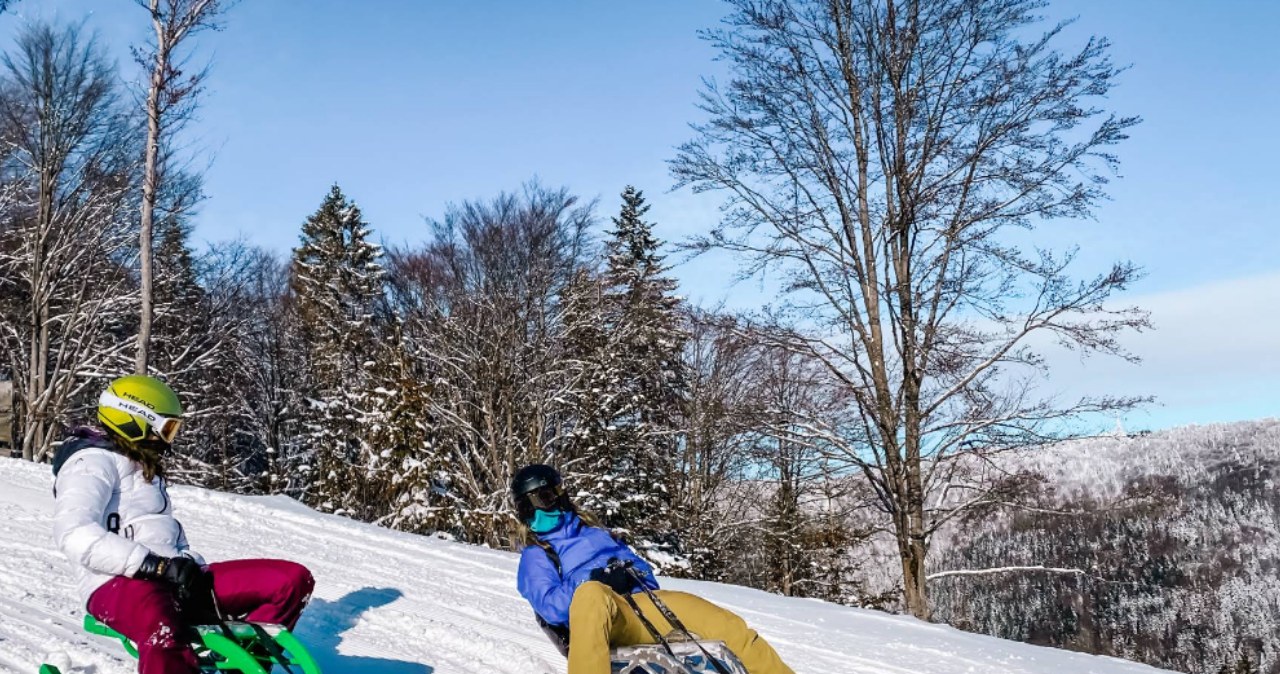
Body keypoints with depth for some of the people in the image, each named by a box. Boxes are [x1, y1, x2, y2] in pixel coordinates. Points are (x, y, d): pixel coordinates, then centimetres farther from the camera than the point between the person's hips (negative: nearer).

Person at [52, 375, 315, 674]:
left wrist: (192, 565, 4)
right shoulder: (92, 461, -1)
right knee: (164, 635, -45)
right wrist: (154, 564, -24)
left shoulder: (145, 466, 28)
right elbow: (74, 534, -18)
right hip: (118, 584, -8)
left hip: (173, 579, 9)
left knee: (293, 579, -7)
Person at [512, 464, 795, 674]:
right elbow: (551, 606, -1)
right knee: (591, 594, -43)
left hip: (642, 601, 6)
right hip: (599, 619, -5)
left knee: (729, 625, -11)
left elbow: (638, 565, 27)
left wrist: (634, 575, 3)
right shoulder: (535, 556, 18)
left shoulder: (593, 533, 33)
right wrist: (594, 584, -15)